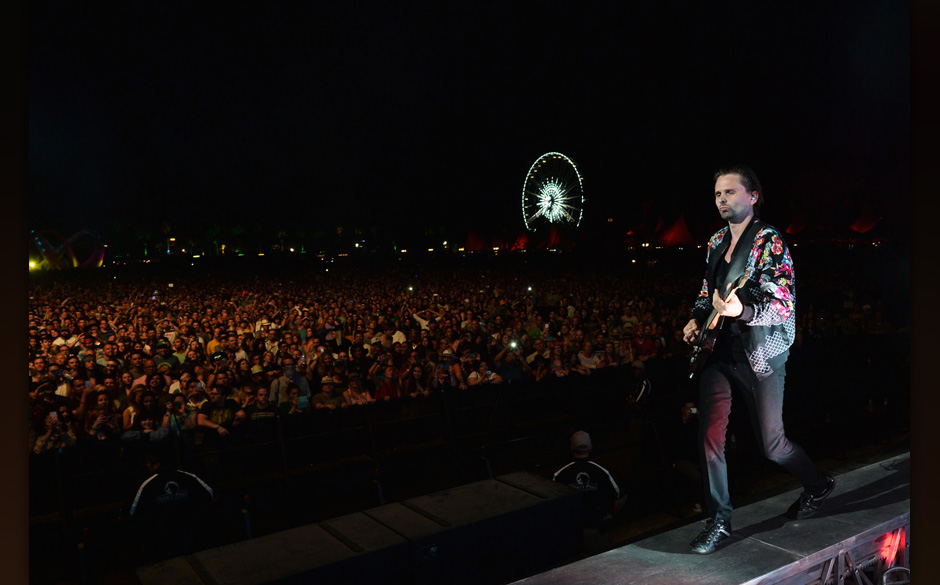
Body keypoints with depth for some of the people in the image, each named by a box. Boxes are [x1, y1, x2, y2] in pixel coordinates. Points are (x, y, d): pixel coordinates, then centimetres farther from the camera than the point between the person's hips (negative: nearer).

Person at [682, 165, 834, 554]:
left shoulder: (769, 241, -12)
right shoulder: (716, 242, 10)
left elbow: (784, 305, -18)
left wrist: (742, 311, -35)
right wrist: (698, 319, 4)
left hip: (760, 355, -6)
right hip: (720, 351, 6)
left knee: (770, 443, 7)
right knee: (710, 438, -1)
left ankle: (818, 484, 38)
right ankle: (719, 521, 13)